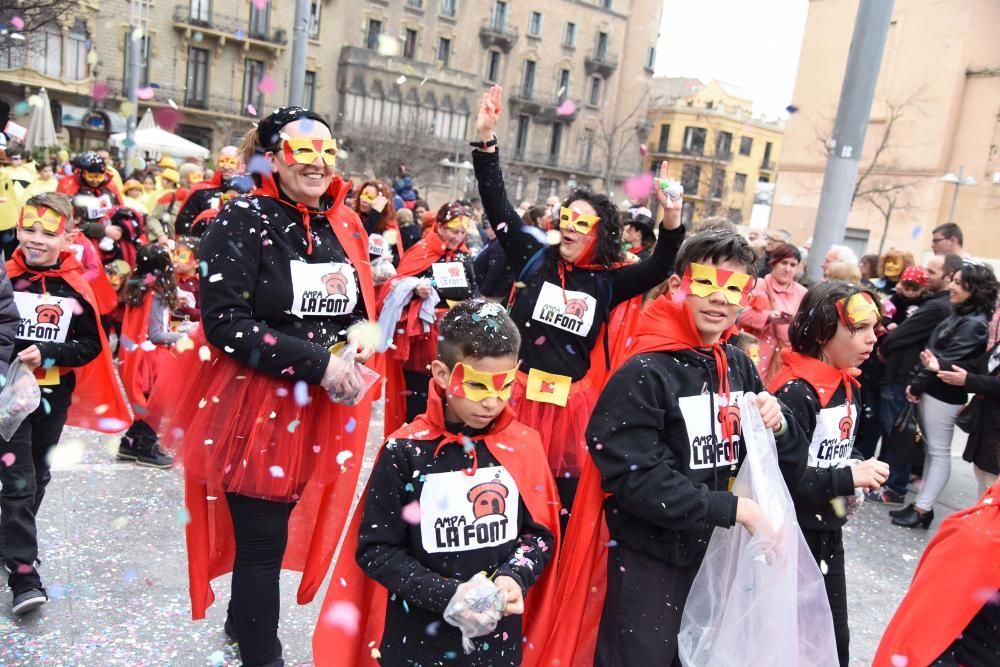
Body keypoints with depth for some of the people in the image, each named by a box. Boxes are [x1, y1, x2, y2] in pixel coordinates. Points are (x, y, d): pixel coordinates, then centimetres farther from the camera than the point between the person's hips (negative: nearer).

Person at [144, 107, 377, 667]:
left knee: (276, 527, 20)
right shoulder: (243, 221, -12)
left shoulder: (347, 226, 6)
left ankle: (244, 620, 46)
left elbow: (363, 308, 15)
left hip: (323, 408, 6)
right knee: (263, 540, 3)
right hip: (253, 404, -6)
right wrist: (318, 362, -22)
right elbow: (225, 325, -18)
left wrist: (360, 332, -9)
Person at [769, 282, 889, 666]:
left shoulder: (849, 386, 6)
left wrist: (862, 467, -2)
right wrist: (848, 478, -26)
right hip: (791, 532, -8)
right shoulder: (795, 392, -22)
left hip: (830, 530, 8)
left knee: (834, 635, 19)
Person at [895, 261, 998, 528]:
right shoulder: (960, 315, 12)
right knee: (930, 449, 13)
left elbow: (950, 362, -17)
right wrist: (916, 384, 3)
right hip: (932, 391, 9)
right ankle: (921, 504, 21)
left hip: (944, 396, -9)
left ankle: (922, 509, 7)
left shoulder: (974, 324, -16)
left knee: (939, 452, 0)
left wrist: (916, 386, -9)